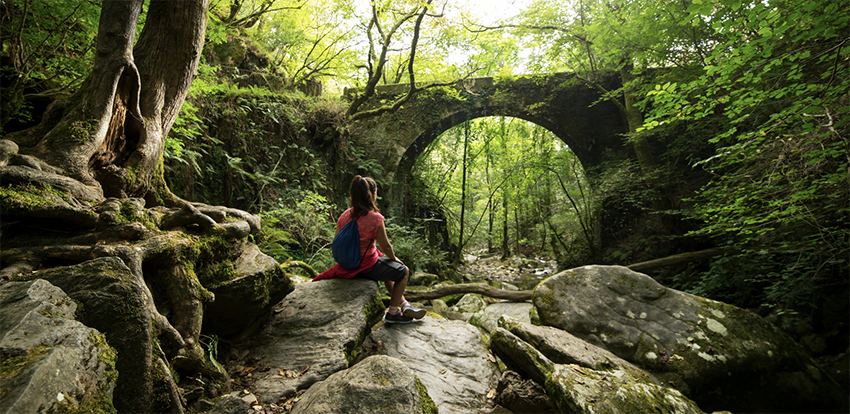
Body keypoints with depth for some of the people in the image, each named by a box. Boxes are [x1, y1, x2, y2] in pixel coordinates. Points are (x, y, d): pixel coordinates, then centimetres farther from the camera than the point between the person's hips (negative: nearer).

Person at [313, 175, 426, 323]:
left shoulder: (345, 215, -3)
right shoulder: (375, 218, -22)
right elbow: (385, 246, -13)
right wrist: (394, 258, 7)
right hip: (367, 266, -8)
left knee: (388, 269, 32)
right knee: (403, 270, 15)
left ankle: (404, 305, 38)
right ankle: (393, 313, 18)